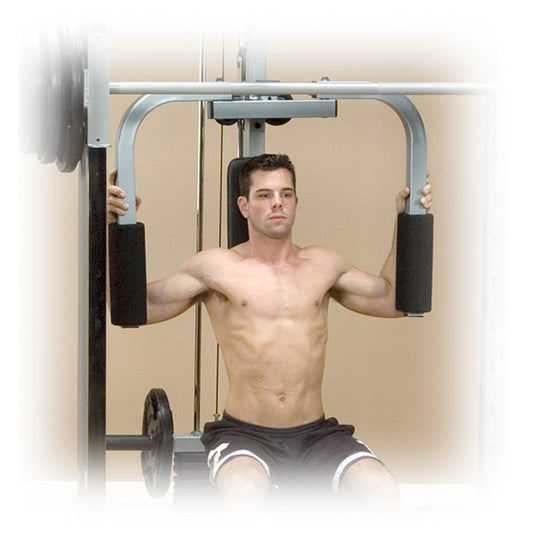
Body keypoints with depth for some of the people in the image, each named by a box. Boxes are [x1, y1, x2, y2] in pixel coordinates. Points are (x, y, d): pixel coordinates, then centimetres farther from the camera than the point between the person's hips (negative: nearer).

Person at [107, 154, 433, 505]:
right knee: (244, 493, -38)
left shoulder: (324, 264, 14)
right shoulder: (217, 267, 4)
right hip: (245, 435, -3)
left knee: (383, 491, -26)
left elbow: (393, 300, 26)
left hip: (316, 435, 3)